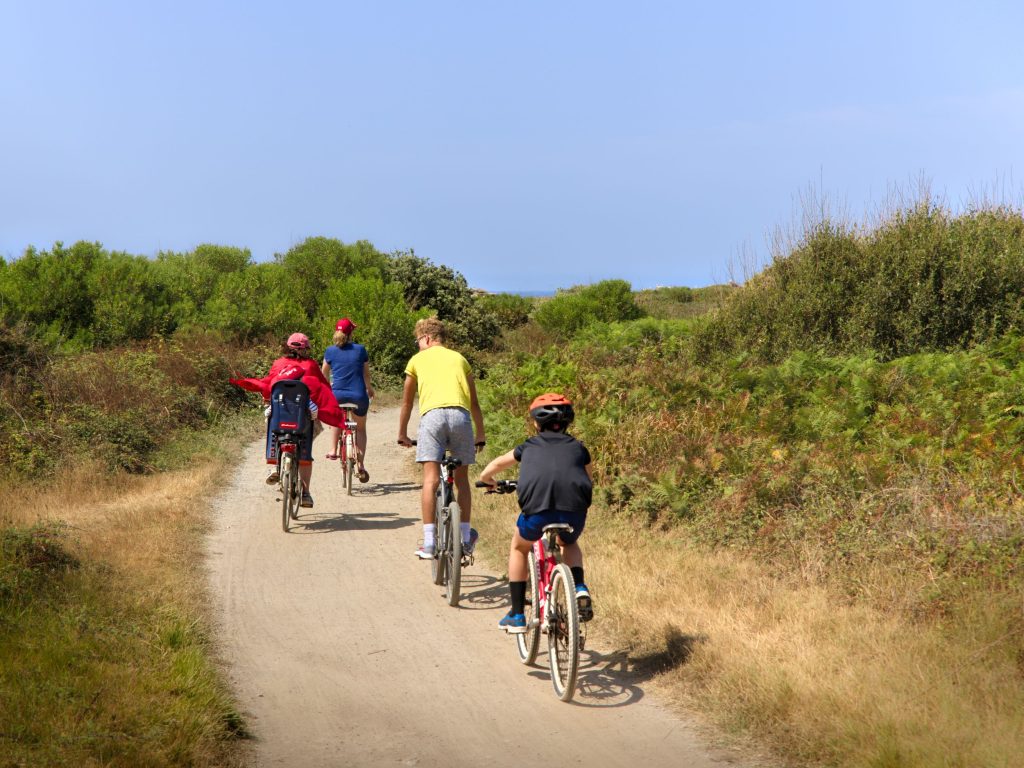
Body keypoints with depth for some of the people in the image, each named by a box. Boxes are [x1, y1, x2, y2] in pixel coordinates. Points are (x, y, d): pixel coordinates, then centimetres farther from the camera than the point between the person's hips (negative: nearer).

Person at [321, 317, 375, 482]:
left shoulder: (330, 351, 2)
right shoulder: (360, 350, 1)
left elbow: (324, 374, 17)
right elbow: (366, 374, 12)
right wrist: (369, 388, 32)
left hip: (337, 395, 1)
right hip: (358, 396, 0)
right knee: (360, 428, 20)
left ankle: (333, 450, 26)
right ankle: (360, 465, 9)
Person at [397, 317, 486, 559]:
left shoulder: (417, 360, 21)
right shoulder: (459, 359, 27)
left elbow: (407, 403, 28)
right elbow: (474, 403, 28)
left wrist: (402, 434, 39)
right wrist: (481, 437, 36)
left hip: (432, 414, -2)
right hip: (461, 415, 2)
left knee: (430, 479, -6)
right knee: (461, 479, 13)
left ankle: (429, 543, -12)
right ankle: (466, 539, 20)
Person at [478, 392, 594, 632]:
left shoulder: (530, 446, 24)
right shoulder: (578, 447, 24)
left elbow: (496, 465, 39)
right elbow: (589, 482, 38)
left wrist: (487, 480, 60)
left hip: (537, 511, -1)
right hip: (574, 512, 1)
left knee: (519, 548, 31)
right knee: (569, 544, 37)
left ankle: (517, 615, 28)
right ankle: (579, 589, 11)